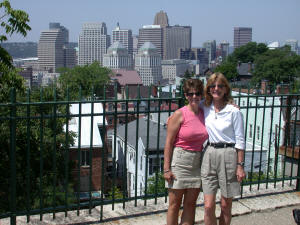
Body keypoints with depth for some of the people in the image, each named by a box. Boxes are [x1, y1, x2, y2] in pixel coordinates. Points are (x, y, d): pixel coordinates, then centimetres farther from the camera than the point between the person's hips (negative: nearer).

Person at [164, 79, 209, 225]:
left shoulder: (203, 114, 7)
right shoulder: (180, 114, -8)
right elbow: (169, 142, -9)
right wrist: (167, 168, -12)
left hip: (197, 163, 5)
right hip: (179, 161, -5)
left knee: (190, 204, 10)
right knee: (174, 204, 4)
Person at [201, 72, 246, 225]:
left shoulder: (234, 111, -7)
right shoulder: (205, 109, 4)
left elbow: (240, 140, -5)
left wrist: (240, 165, -7)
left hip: (228, 156, -3)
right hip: (209, 155, 3)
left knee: (225, 206, 9)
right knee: (208, 206, 0)